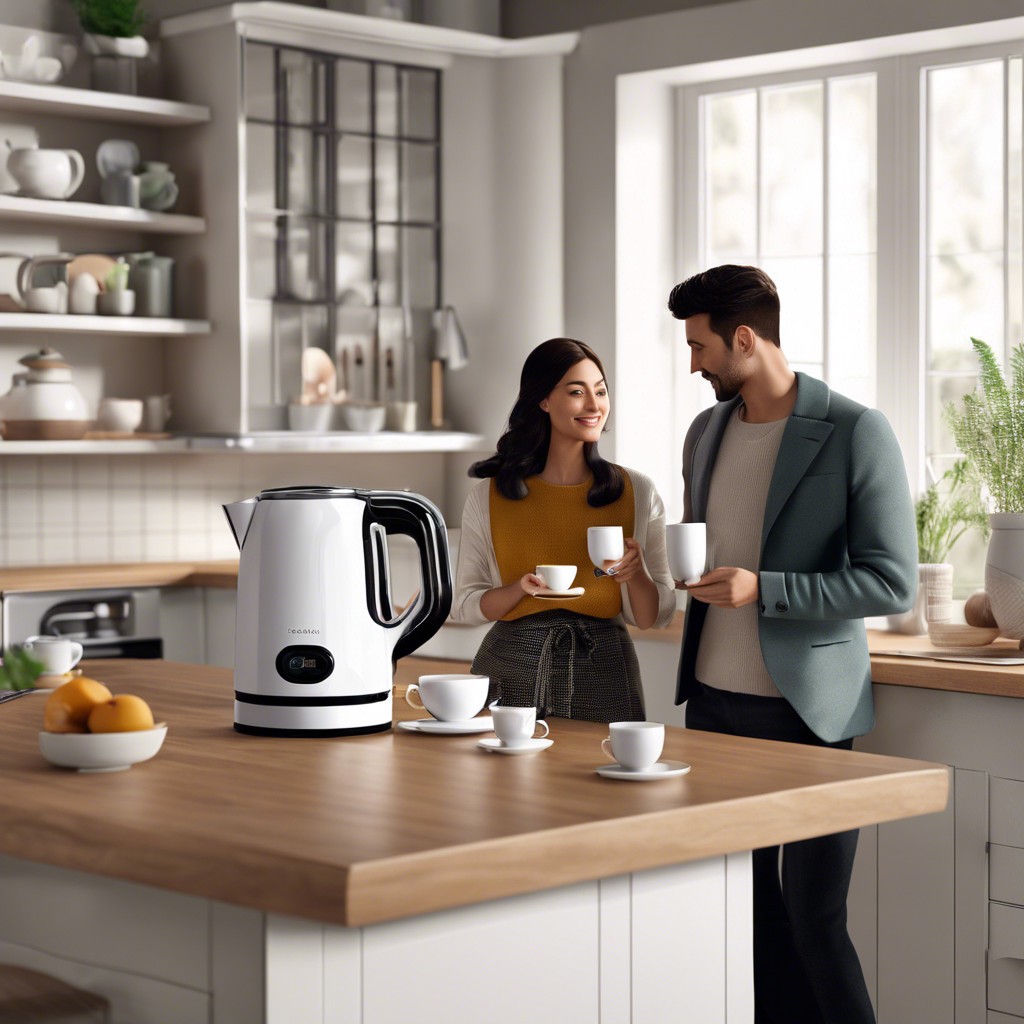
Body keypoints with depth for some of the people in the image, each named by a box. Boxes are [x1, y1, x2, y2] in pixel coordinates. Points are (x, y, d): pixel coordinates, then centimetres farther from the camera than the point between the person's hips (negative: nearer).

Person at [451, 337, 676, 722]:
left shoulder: (637, 491, 3)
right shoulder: (490, 492, 2)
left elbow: (654, 617, 5)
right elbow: (465, 604, 4)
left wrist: (635, 572, -16)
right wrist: (523, 589, -14)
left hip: (603, 673, 0)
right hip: (511, 671, 0)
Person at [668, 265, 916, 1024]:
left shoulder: (855, 433, -11)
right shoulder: (706, 432, 10)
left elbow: (893, 584, -14)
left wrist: (764, 590, -22)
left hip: (805, 712, -6)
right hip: (714, 703, 6)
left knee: (813, 917, -3)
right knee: (747, 910, 9)